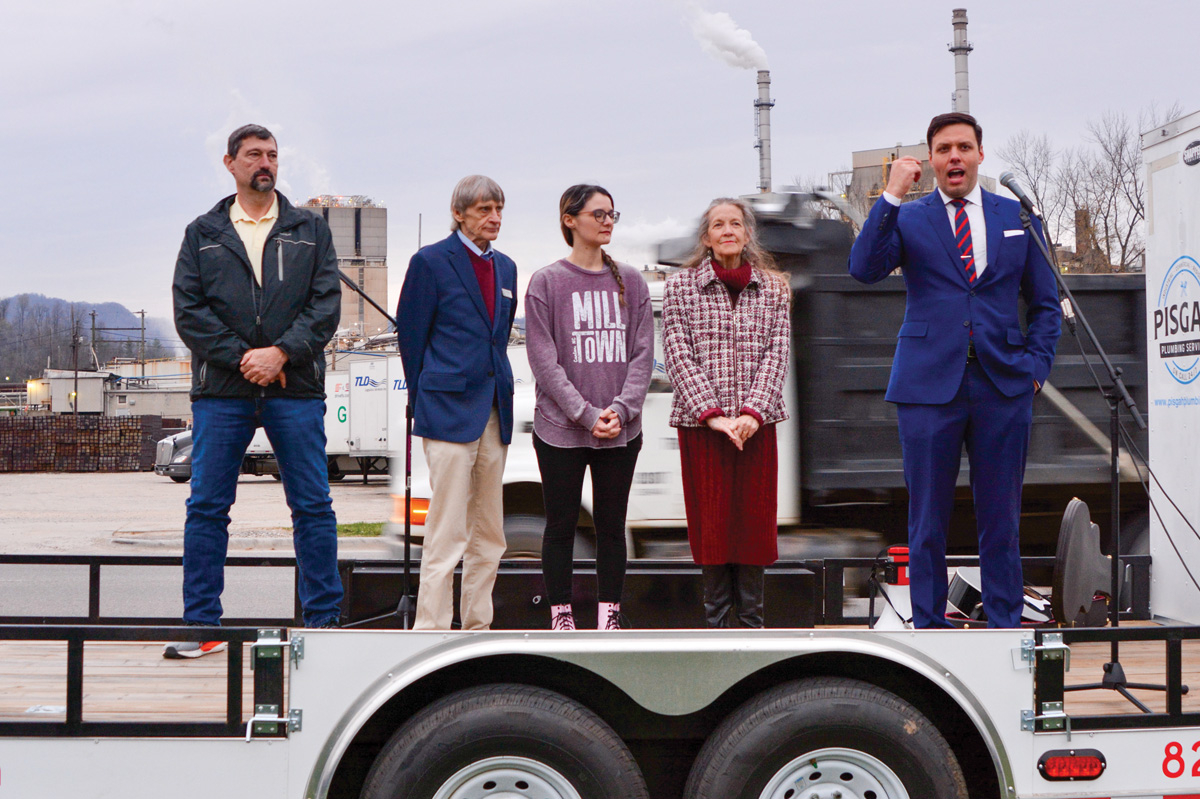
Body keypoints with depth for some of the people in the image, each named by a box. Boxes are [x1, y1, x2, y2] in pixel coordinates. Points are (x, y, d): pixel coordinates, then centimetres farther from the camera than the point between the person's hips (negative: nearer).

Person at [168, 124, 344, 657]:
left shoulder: (310, 230, 13)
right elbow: (188, 310, 3)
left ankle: (324, 621, 9)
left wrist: (282, 353, -11)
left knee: (313, 507, 0)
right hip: (222, 392, 0)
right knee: (206, 508, 1)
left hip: (296, 390, 0)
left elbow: (326, 304, 3)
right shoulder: (203, 234, 12)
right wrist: (241, 358, -10)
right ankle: (202, 624, 9)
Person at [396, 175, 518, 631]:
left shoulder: (505, 267, 15)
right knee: (447, 534, -9)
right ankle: (430, 635, -4)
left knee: (488, 534, 9)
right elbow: (410, 337, 0)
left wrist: (492, 386, 14)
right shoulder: (431, 261, -3)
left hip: (494, 412, 7)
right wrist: (425, 401, 5)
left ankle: (476, 630, 17)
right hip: (450, 412, -7)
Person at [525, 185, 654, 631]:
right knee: (561, 526, 4)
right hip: (560, 430, -3)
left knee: (611, 527, 7)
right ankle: (561, 617, 13)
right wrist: (586, 414, -14)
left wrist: (620, 409, -10)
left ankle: (609, 618, 16)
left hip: (622, 431, 3)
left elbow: (643, 353, 5)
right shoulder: (546, 283, -1)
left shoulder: (631, 282, 9)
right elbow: (544, 359, -6)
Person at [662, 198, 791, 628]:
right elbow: (679, 358, -4)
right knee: (710, 517, 0)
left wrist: (752, 412, -12)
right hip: (700, 425, -2)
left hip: (757, 424, 2)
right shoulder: (680, 287, 3)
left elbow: (776, 355, 1)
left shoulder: (773, 289, 8)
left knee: (755, 515, 3)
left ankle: (751, 617, 13)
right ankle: (716, 619, 10)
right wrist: (712, 413, -14)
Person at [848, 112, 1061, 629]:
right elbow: (864, 269, -12)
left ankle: (1004, 626, 16)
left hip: (1003, 385, 2)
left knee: (1001, 518, 6)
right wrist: (891, 195, -15)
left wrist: (1038, 364, 4)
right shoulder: (907, 219, 6)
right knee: (928, 520, 4)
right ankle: (929, 629, 13)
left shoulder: (1017, 217, 13)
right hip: (929, 385, -1)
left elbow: (1045, 302, 17)